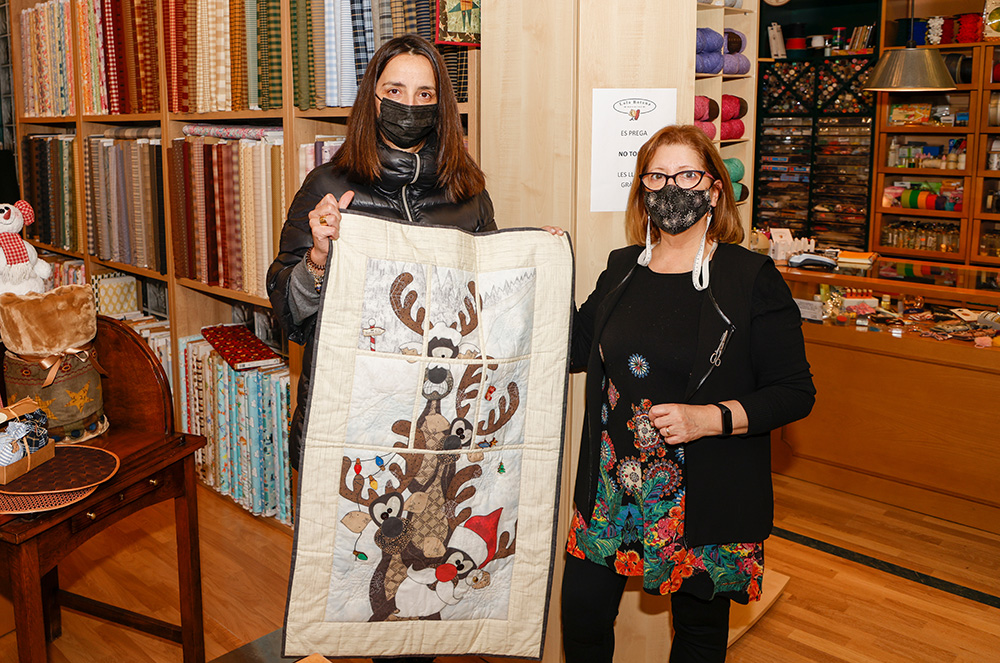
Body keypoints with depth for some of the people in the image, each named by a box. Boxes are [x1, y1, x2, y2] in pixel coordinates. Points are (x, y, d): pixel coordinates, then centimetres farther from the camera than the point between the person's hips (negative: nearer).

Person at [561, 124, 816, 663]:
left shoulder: (751, 279, -9)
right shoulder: (622, 269, 5)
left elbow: (796, 392, -8)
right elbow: (576, 351, 14)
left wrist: (710, 418, -22)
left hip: (706, 496, -3)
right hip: (613, 486, 4)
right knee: (581, 617, 9)